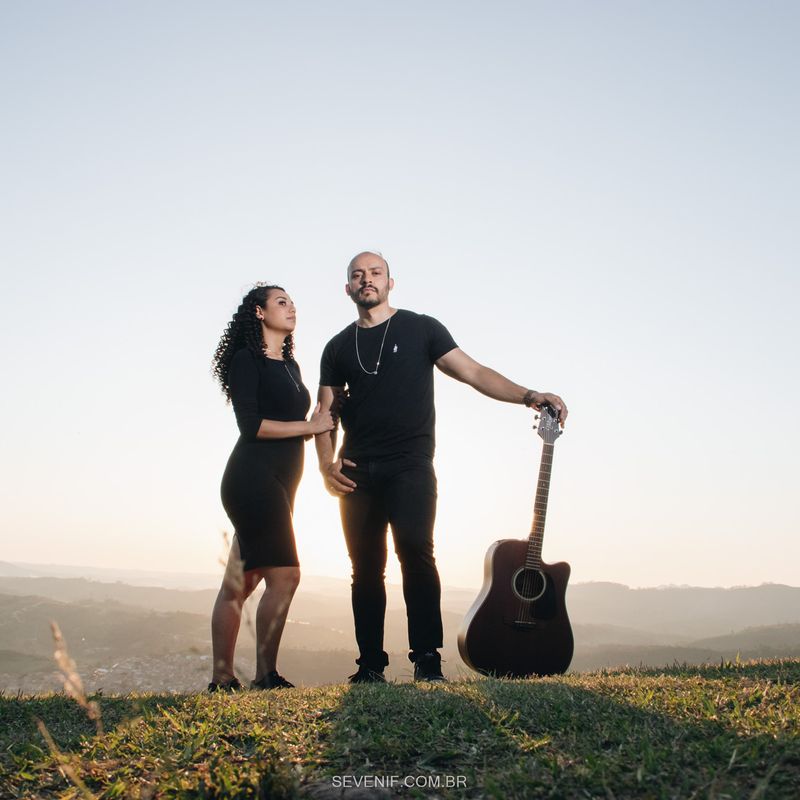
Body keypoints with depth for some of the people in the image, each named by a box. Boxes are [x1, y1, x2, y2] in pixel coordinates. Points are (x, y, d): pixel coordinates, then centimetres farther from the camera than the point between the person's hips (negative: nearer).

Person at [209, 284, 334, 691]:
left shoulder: (290, 366, 20)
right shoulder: (246, 360, -4)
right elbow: (251, 425, -14)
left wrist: (323, 421, 3)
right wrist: (309, 426, -11)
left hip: (277, 484, 8)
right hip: (254, 479, -8)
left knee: (241, 582, 8)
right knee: (284, 574, -12)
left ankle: (222, 679, 13)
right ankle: (266, 676, -6)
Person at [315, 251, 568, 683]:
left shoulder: (420, 328, 8)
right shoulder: (338, 348, 16)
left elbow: (473, 372, 2)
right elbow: (325, 413, 12)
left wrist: (528, 396, -11)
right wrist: (326, 463, -6)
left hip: (410, 465, -3)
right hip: (357, 472, 3)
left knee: (415, 550, -19)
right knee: (365, 566, 3)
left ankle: (427, 659, -14)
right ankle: (370, 665, 11)